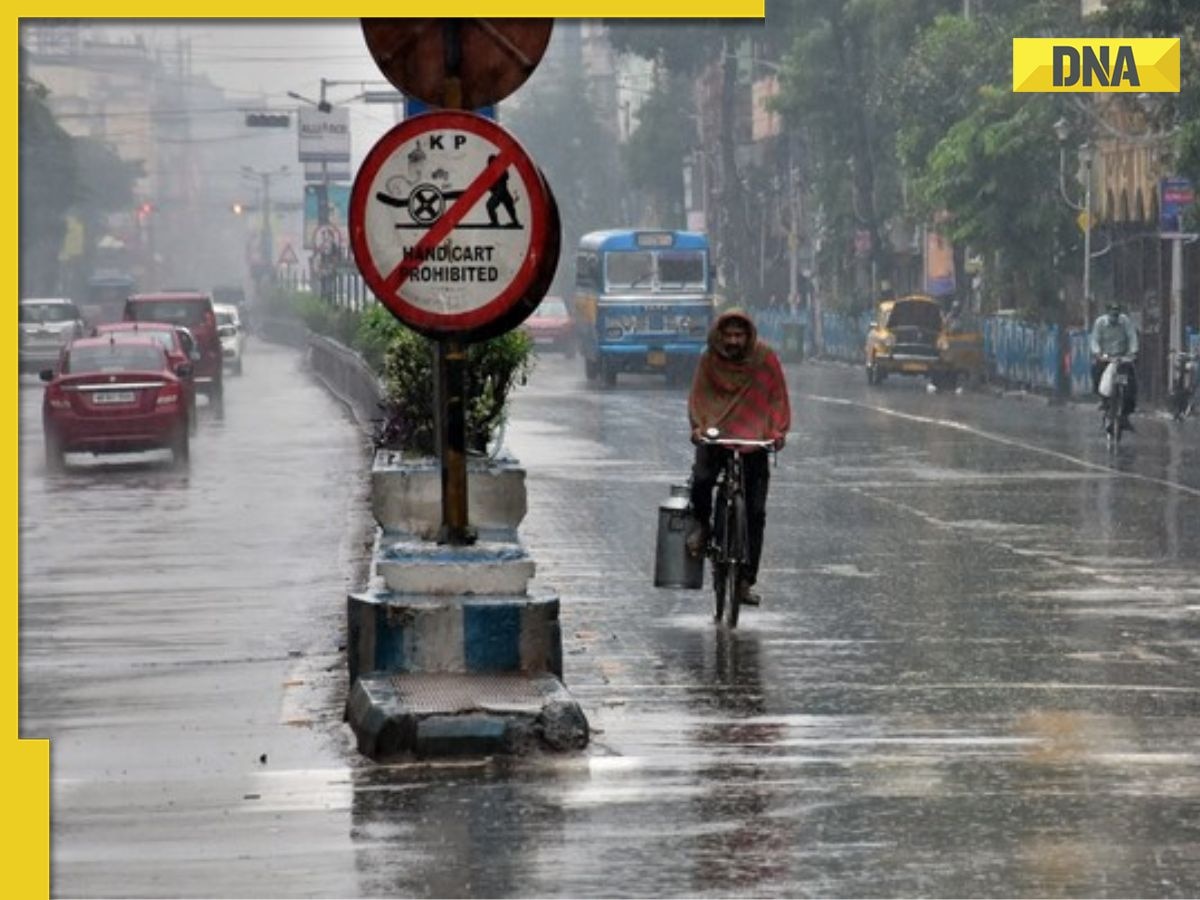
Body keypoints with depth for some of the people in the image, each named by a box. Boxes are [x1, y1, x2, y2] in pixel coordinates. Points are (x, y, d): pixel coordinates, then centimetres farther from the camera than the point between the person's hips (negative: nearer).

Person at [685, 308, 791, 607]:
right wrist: (698, 425, -15)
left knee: (755, 513, -3)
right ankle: (701, 523, 5)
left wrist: (778, 430, -11)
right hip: (715, 435, 0)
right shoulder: (710, 359, 0)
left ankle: (746, 581, 5)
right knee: (701, 479, -30)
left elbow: (778, 397, 3)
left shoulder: (765, 359, -1)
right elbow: (698, 395, 2)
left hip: (754, 442, 0)